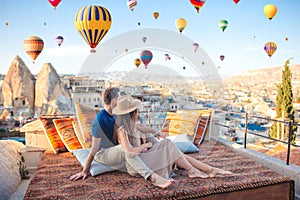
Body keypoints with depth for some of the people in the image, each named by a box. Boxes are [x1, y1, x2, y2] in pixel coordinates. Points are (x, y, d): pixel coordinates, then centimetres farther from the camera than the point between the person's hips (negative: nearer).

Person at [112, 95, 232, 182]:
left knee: (178, 154, -7)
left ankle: (211, 170, -7)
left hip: (142, 157, 8)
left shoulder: (131, 126, 11)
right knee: (167, 144, -19)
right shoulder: (122, 130, -17)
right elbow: (129, 152, -29)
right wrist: (145, 145, -13)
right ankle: (191, 170, -9)